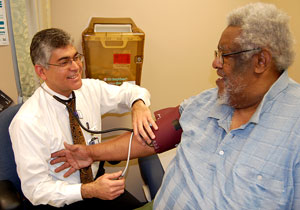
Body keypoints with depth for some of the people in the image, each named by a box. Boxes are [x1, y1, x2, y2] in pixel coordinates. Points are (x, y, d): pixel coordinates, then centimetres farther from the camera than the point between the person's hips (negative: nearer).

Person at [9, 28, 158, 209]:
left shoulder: (91, 89, -8)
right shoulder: (27, 123, -22)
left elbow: (129, 91, 3)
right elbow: (36, 189, -18)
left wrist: (138, 105, -21)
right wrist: (89, 191, -30)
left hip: (97, 178, 5)